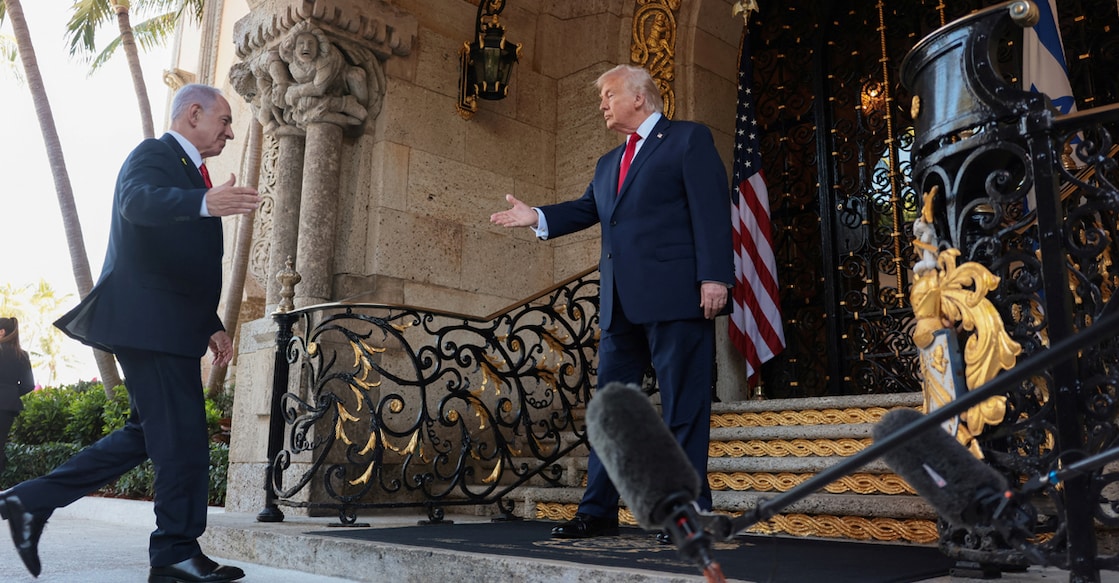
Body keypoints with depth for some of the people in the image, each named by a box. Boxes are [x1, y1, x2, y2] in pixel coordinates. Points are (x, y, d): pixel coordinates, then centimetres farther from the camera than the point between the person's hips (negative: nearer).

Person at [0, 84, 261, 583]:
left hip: (167, 329, 10)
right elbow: (139, 200, -30)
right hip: (148, 323, -10)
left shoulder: (187, 171, 24)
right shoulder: (153, 154, -4)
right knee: (184, 439, -7)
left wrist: (212, 325, 21)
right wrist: (205, 203, -48)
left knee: (148, 434, 16)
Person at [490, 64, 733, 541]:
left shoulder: (689, 138, 4)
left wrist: (714, 276, -16)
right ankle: (598, 511, 17)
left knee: (684, 406, -2)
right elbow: (586, 209, 17)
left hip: (674, 294, -7)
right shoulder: (609, 163, 26)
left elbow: (711, 208, -6)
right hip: (621, 303, 8)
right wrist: (537, 216, 1)